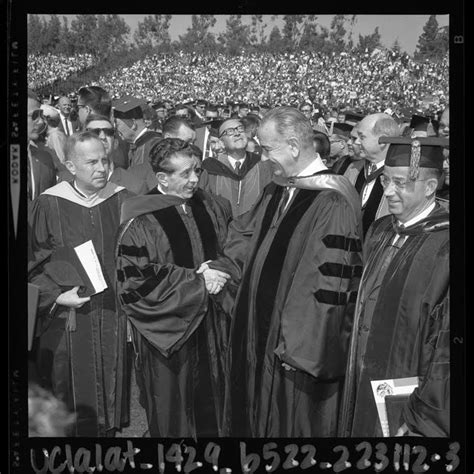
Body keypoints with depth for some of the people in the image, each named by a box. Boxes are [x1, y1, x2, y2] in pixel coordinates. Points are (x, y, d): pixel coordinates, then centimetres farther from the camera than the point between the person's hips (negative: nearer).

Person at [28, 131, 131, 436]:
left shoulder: (122, 200, 0)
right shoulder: (49, 205, -7)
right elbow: (34, 263, -2)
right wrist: (55, 296, -13)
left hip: (113, 316, 2)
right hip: (67, 318, -2)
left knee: (110, 390, 13)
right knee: (73, 397, 7)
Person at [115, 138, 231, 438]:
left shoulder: (207, 206, 2)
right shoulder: (141, 221, -16)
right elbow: (135, 278, -20)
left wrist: (217, 272, -11)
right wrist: (196, 280, -18)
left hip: (210, 324, 5)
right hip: (167, 329, -5)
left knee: (211, 398, 16)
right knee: (174, 406, 9)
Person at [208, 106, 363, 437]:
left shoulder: (332, 203, -22)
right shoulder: (276, 191, 5)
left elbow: (328, 285, -24)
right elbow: (246, 236, 16)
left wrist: (298, 346, -20)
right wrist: (222, 268, -3)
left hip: (297, 348, -8)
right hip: (260, 332, 8)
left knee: (293, 423, 10)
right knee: (257, 415, 21)